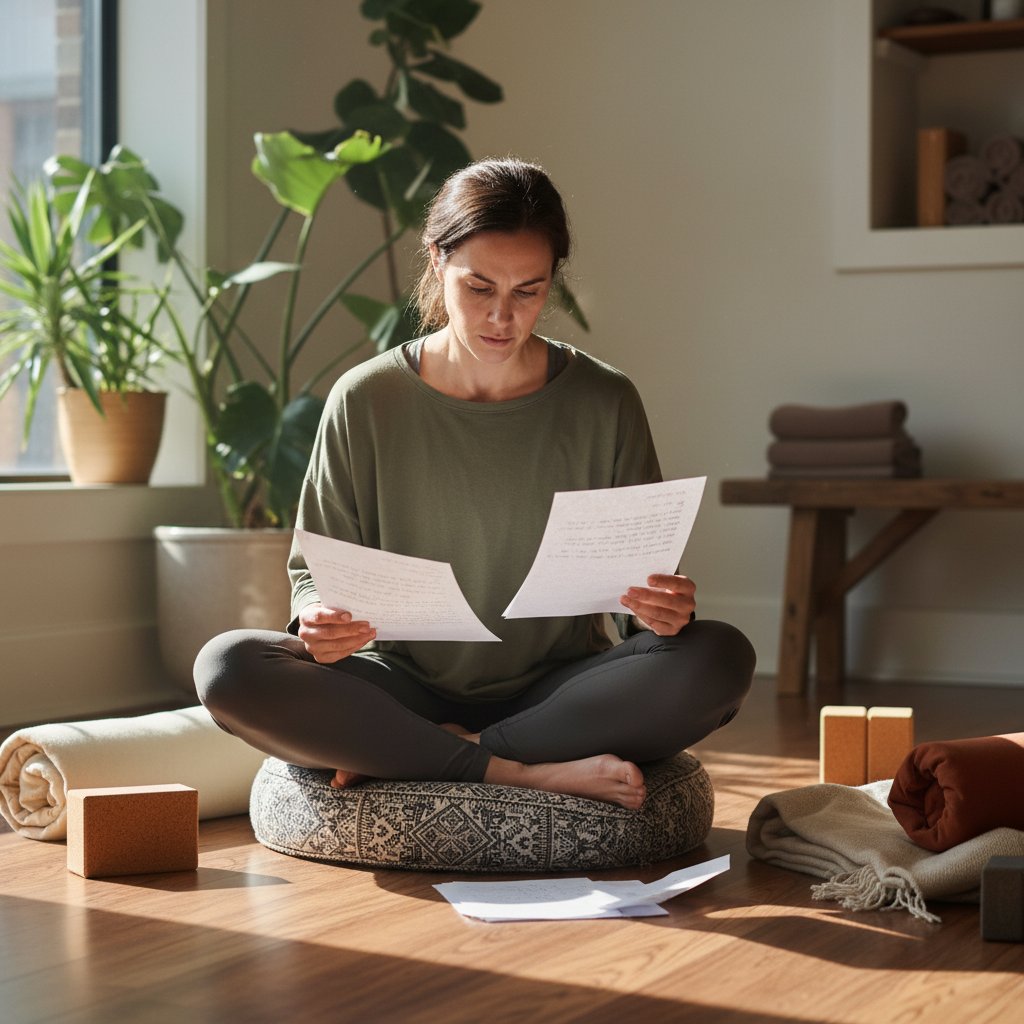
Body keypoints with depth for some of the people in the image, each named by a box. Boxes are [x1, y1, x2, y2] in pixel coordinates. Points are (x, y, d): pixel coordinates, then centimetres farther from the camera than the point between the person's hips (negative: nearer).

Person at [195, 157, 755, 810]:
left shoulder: (603, 404, -1)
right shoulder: (367, 401, -2)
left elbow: (639, 575, 3)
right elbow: (315, 569, 4)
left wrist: (660, 609, -21)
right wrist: (323, 620, -20)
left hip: (557, 692, 1)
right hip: (408, 690, 0)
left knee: (720, 660, -27)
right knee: (229, 667, -26)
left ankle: (397, 758, -20)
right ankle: (528, 773, -25)